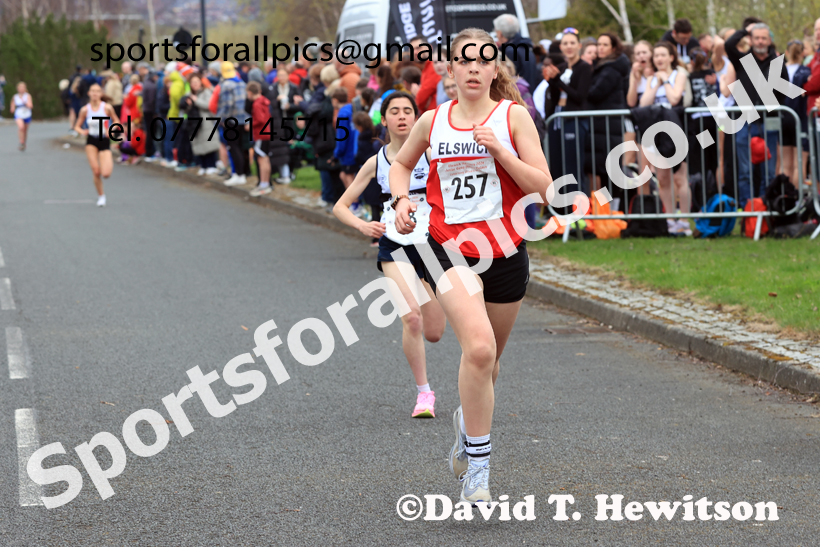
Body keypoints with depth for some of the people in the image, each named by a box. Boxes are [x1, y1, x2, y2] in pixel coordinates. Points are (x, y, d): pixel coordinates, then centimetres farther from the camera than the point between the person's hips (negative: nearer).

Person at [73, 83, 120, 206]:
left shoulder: (107, 108, -8)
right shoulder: (85, 110, -4)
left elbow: (116, 121, 6)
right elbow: (77, 126, 6)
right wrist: (82, 131, -17)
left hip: (104, 141, -1)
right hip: (91, 141, 1)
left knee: (106, 174, -13)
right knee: (96, 171, -6)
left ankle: (110, 163, 24)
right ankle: (100, 195, 17)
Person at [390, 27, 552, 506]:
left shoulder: (513, 116, 0)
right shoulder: (433, 121, 5)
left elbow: (542, 186, -5)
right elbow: (402, 164, 24)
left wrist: (499, 151, -16)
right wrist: (402, 199, 4)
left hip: (505, 251, 1)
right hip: (449, 249, -1)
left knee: (488, 359, 16)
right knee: (479, 346, -24)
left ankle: (469, 418, 49)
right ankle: (477, 460, -15)